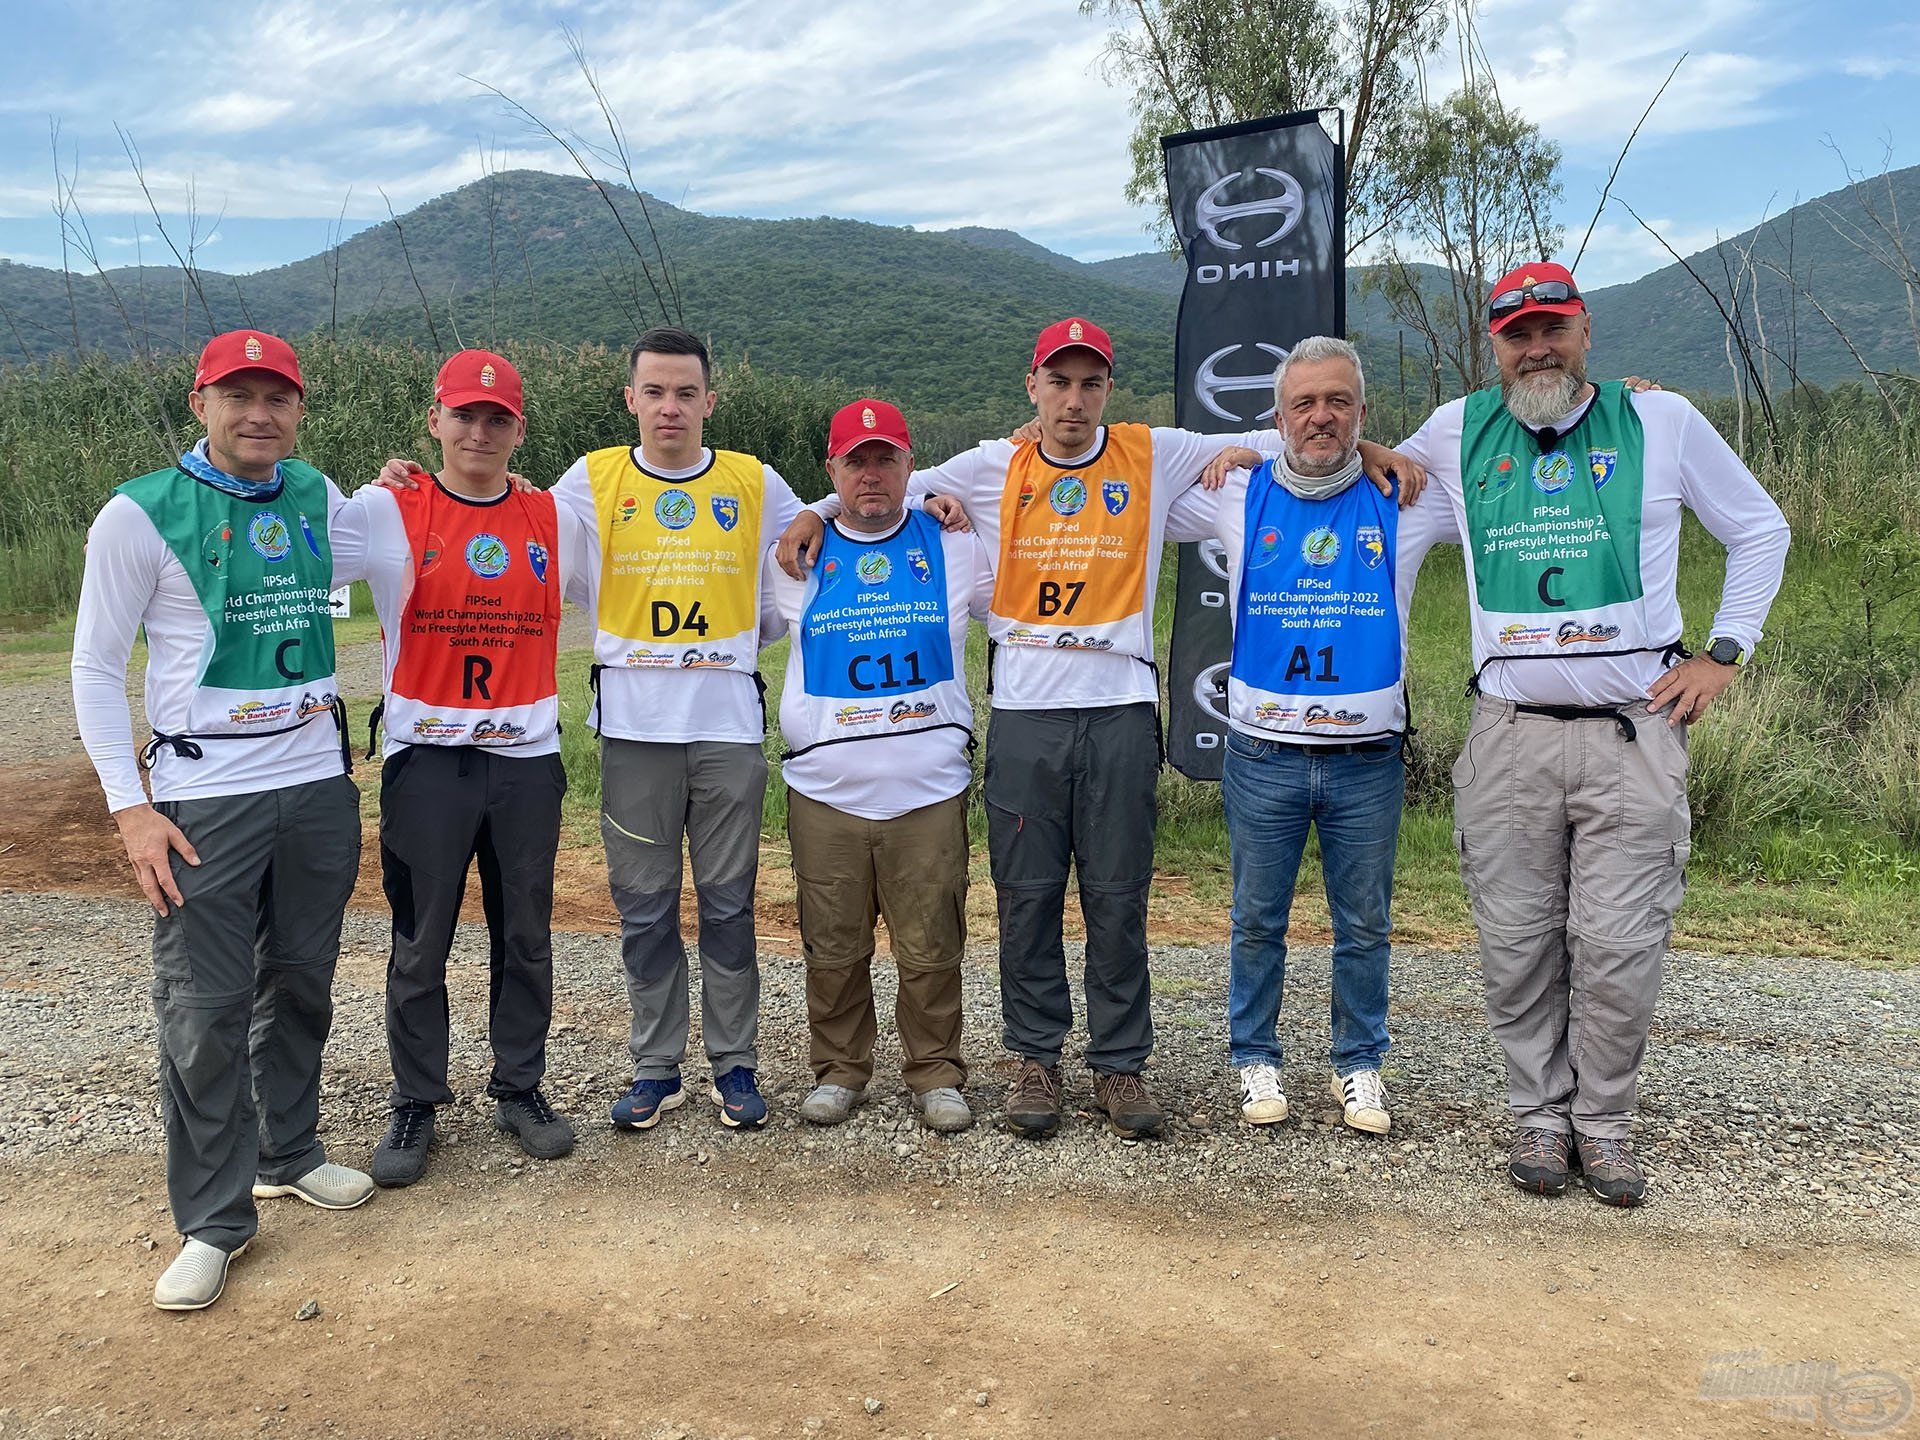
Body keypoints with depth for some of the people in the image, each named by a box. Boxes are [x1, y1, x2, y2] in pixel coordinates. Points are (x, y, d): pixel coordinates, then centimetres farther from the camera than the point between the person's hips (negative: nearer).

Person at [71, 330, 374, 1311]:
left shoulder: (317, 498, 7)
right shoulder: (140, 514, -6)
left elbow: (369, 559, 30)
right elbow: (95, 669, -4)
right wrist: (130, 807, -11)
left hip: (318, 786, 5)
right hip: (205, 798, -4)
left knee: (302, 984, 15)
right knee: (204, 1010, -2)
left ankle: (289, 1154, 34)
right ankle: (213, 1220, 11)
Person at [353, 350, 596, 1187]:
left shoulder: (556, 520, 8)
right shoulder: (386, 511, -1)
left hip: (529, 757, 3)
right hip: (425, 757, -2)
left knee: (526, 937, 10)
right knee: (419, 944, 5)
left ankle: (519, 1089, 25)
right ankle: (414, 1104, 20)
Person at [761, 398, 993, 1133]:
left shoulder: (953, 546, 7)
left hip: (930, 789, -1)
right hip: (825, 790, 1)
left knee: (930, 948, 3)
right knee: (833, 948, 8)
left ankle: (935, 1073, 19)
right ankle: (839, 1068, 25)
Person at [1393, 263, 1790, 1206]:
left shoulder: (1663, 422, 5)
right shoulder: (1456, 434, 8)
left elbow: (1760, 530, 15)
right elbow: (1392, 528, 20)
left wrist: (1723, 654, 6)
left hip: (1635, 731, -1)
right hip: (1509, 733, 1)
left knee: (1620, 945, -1)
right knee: (1516, 944, 5)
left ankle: (1605, 1122, 17)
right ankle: (1539, 1116, 21)